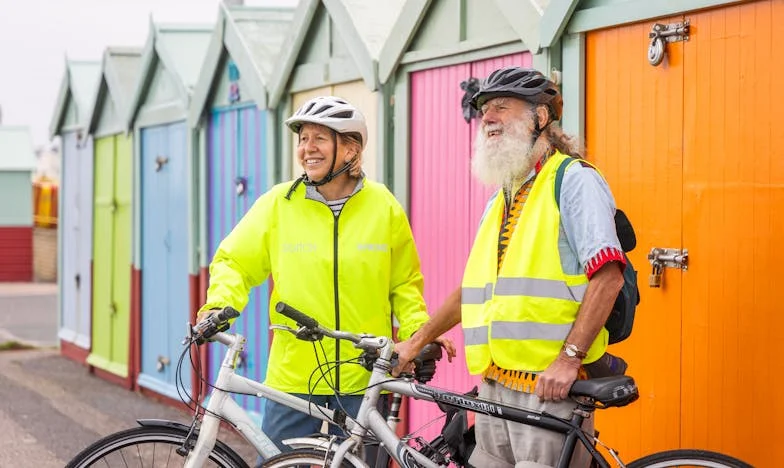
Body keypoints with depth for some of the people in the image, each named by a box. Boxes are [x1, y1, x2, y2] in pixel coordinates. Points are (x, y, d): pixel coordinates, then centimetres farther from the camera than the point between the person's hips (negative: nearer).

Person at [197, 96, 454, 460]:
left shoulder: (383, 207, 2)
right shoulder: (279, 203, 0)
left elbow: (404, 284, 10)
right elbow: (234, 262, 4)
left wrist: (418, 331, -5)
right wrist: (220, 305, -14)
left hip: (363, 379, 0)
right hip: (293, 376, 0)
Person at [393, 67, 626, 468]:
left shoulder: (574, 179, -6)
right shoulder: (500, 200, 21)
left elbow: (607, 276, -16)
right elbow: (474, 288, 28)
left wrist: (570, 358, -22)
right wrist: (416, 341, 25)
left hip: (551, 385, -8)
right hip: (495, 386, 8)